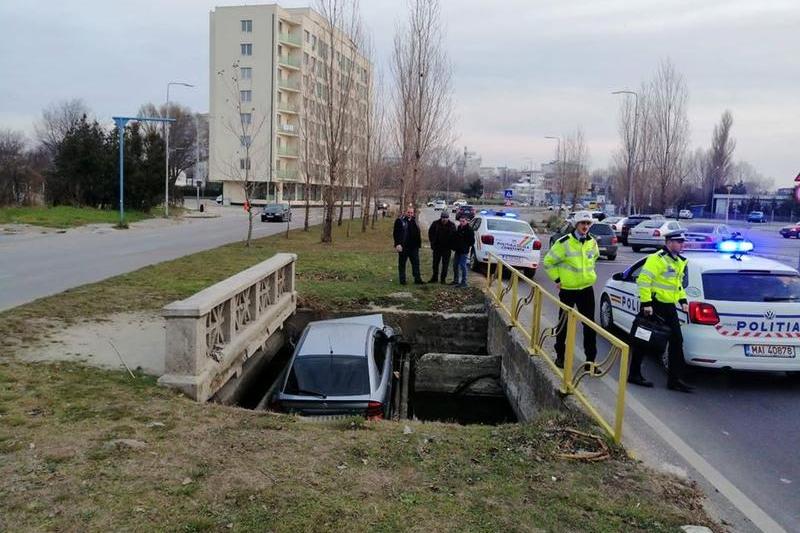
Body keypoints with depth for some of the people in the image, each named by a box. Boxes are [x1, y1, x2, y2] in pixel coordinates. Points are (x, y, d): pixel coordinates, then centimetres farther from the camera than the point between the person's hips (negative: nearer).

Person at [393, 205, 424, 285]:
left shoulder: (414, 221, 13)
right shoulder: (400, 221, -6)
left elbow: (417, 233, 21)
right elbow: (396, 234, -11)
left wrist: (418, 243, 14)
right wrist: (398, 244, -20)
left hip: (413, 246, 5)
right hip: (403, 247, -5)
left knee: (416, 263, 7)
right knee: (402, 264, 3)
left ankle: (417, 279, 14)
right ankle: (402, 280, 10)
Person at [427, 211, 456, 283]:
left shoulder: (452, 225, -6)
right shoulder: (436, 223, -4)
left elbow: (454, 236, 1)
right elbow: (430, 232, 8)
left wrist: (451, 245, -7)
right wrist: (432, 242, 2)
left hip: (446, 248, -2)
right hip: (437, 247, 2)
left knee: (445, 264, 3)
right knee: (435, 263, 11)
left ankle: (443, 278, 12)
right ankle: (434, 278, 22)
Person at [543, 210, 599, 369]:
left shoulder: (592, 242, 2)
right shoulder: (564, 242, -14)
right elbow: (548, 261, -6)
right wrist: (557, 279, -6)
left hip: (587, 289, 4)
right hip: (568, 290, -4)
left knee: (590, 325, 4)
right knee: (564, 324, 9)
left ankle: (590, 359, 12)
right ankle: (560, 356, 24)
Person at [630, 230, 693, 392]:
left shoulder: (679, 262, 14)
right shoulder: (658, 259, -15)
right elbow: (643, 280, -21)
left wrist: (683, 300, 15)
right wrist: (646, 303, -24)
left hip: (669, 306, 9)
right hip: (654, 305, -9)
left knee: (677, 340, 6)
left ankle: (675, 380, 11)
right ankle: (634, 374, 13)